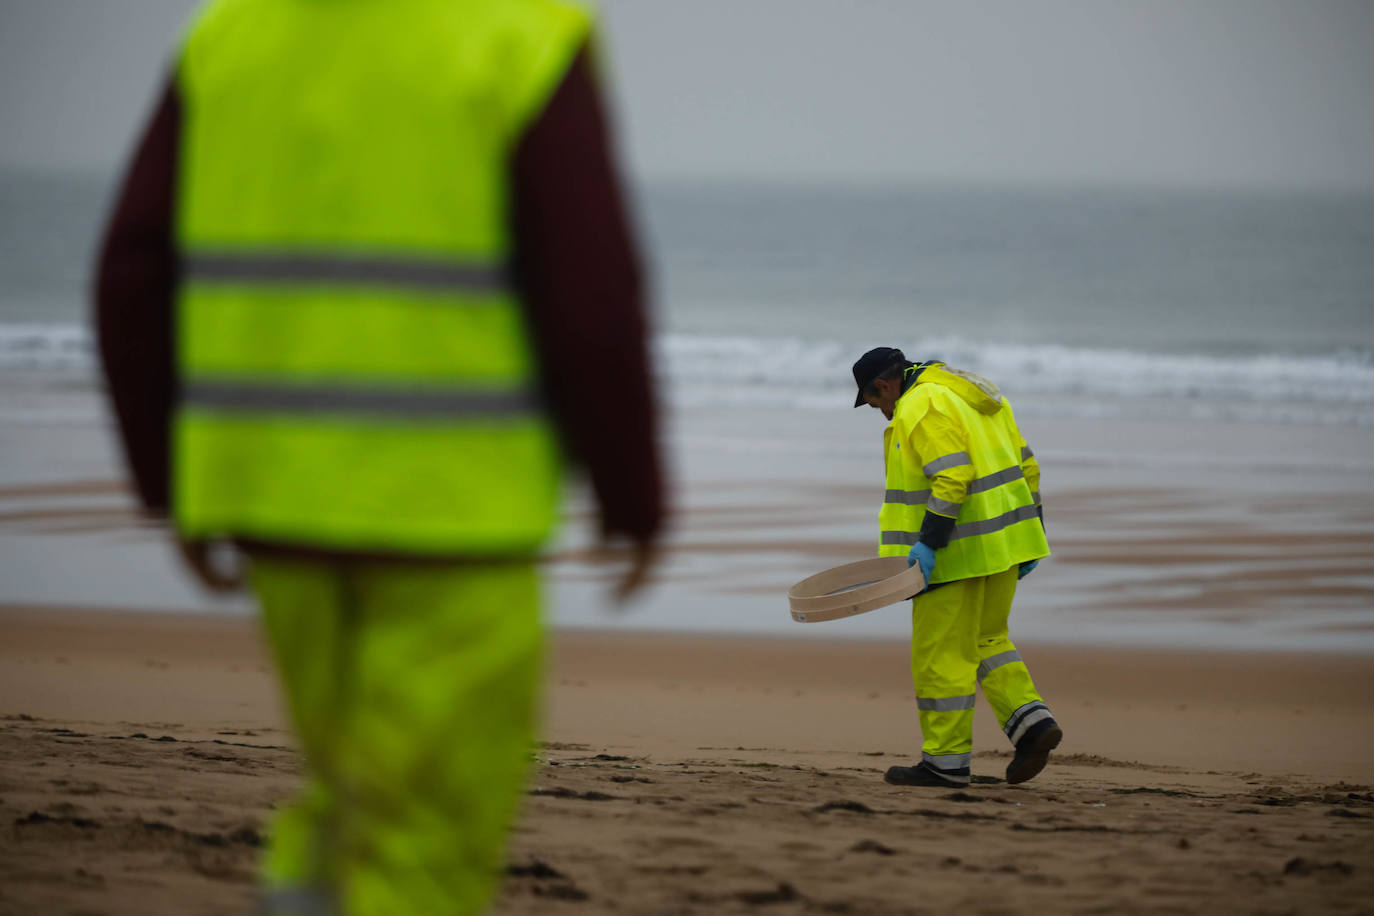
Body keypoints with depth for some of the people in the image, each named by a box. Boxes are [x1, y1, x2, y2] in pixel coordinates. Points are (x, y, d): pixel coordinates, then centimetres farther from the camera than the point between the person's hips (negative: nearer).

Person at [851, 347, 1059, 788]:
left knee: (941, 652, -1)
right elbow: (1024, 465, 16)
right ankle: (1031, 722, 5)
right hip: (1003, 539, 10)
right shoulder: (973, 397, 16)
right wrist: (1030, 536, 17)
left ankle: (946, 761, 3)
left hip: (960, 551, -10)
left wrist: (928, 544, -25)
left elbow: (952, 478, -25)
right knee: (985, 639, 20)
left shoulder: (921, 409, -13)